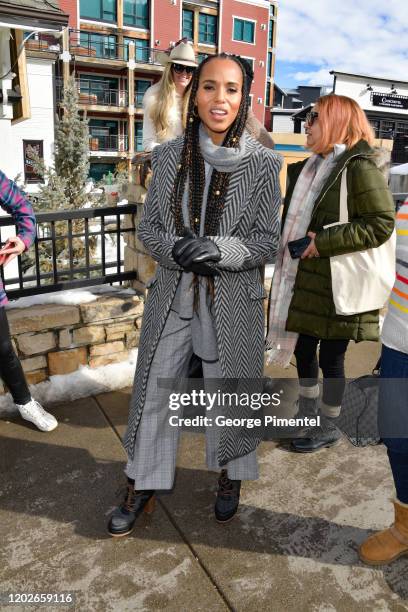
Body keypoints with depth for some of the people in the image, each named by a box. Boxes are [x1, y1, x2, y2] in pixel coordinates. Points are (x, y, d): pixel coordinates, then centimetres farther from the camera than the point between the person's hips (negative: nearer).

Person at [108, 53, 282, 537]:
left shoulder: (262, 163, -6)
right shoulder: (170, 155, 0)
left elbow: (266, 242, -5)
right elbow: (147, 228, 3)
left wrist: (218, 249, -23)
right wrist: (177, 248, -18)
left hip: (233, 301, -2)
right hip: (173, 296, 2)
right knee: (154, 393, 11)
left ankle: (230, 477, 42)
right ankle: (143, 485, 34)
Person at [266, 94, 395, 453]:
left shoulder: (359, 167, -14)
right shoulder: (313, 167, 13)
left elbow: (382, 223, -20)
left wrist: (324, 242, -22)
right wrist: (291, 246, 12)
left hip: (338, 285, -8)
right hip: (306, 279, 8)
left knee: (330, 358, 6)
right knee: (302, 349, 18)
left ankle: (329, 427, 28)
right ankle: (308, 412, 40)